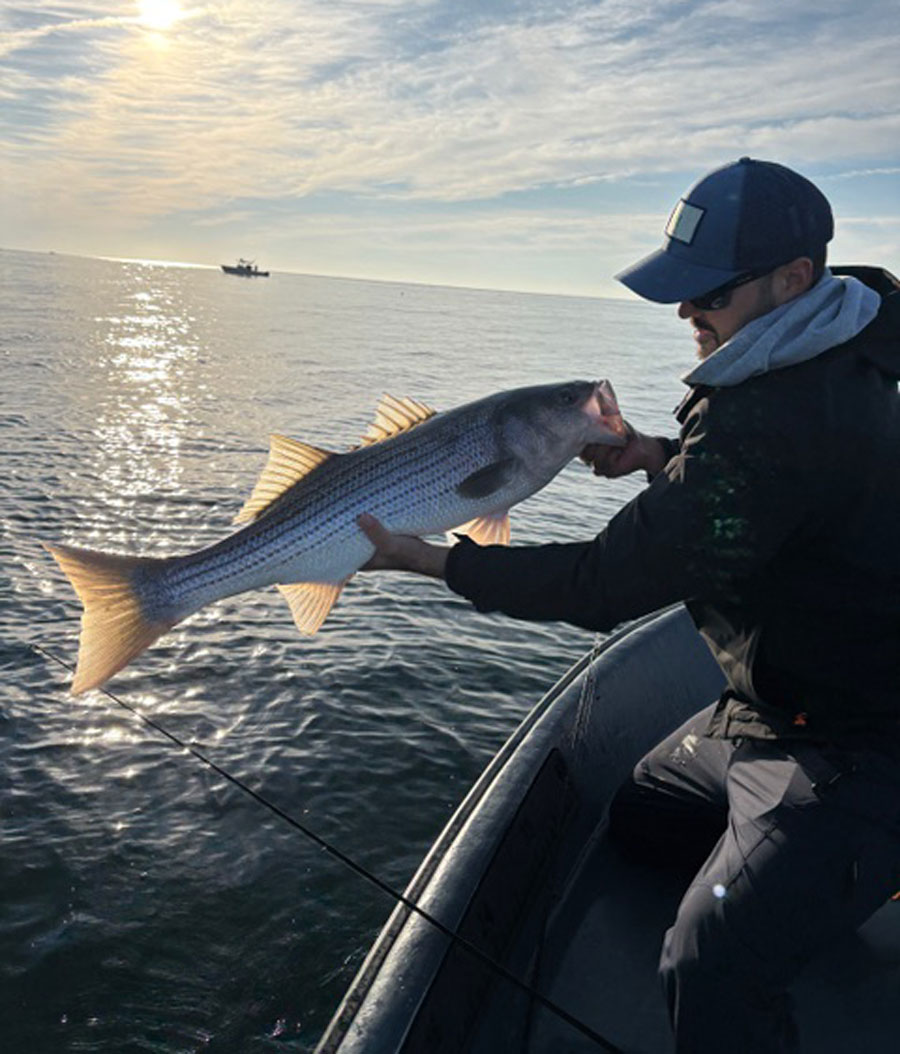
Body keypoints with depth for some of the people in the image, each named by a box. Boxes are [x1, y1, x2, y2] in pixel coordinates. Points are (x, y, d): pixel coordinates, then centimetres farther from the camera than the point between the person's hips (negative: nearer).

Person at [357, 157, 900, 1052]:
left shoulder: (775, 419, -32)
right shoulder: (825, 357, 2)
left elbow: (610, 585, -29)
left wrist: (421, 558, -22)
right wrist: (663, 456, 0)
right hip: (778, 705, 10)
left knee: (708, 971, -22)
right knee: (639, 819, 22)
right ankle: (810, 887, 32)